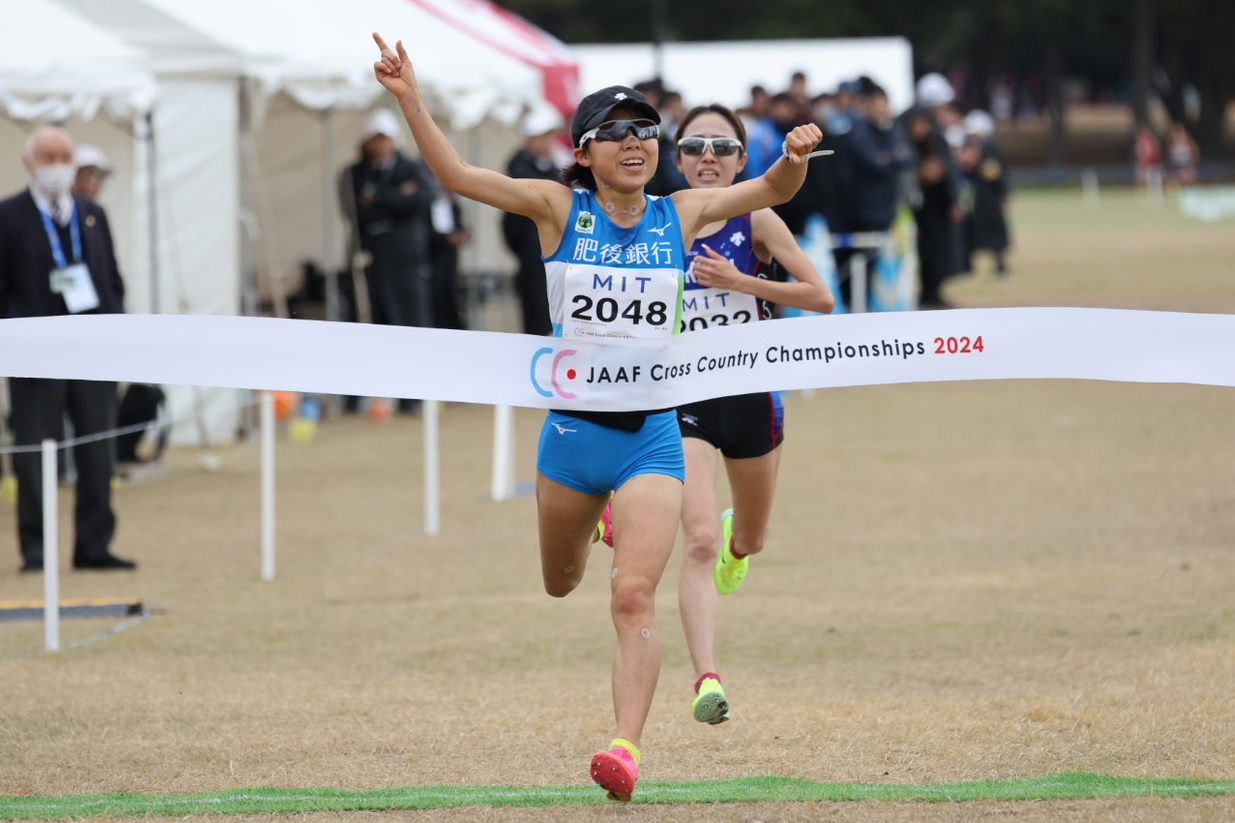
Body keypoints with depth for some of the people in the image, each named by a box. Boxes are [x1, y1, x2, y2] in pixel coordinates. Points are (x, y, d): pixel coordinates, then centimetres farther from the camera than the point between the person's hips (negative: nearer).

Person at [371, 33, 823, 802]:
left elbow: (772, 190, 5)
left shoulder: (680, 214, 2)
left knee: (634, 595, -16)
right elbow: (460, 176, -9)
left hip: (651, 435, -1)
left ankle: (628, 744, -21)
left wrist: (796, 156, -18)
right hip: (573, 427, 1)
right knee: (561, 583, 23)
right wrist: (412, 103, -21)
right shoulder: (560, 209, -3)